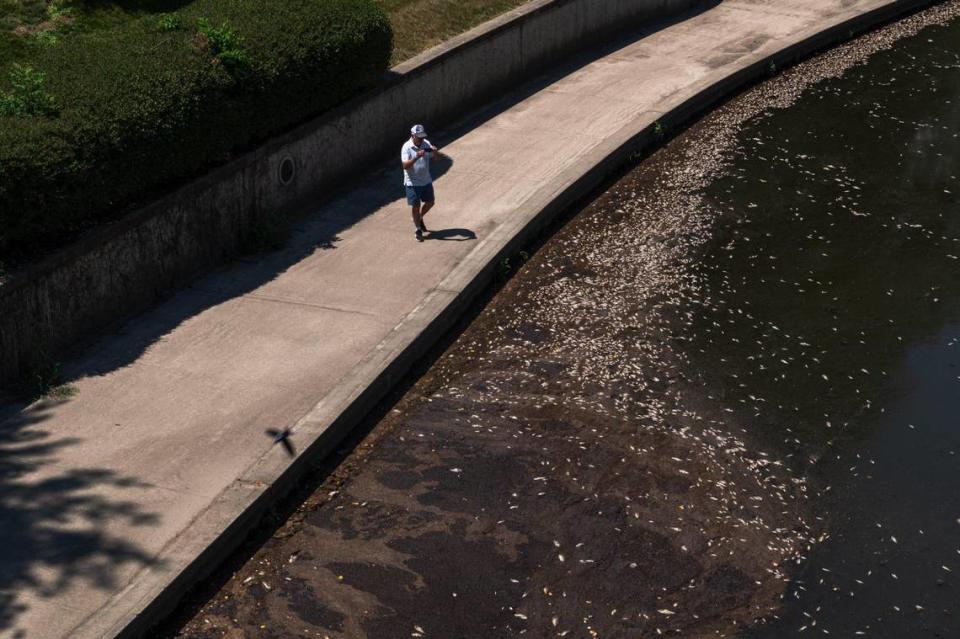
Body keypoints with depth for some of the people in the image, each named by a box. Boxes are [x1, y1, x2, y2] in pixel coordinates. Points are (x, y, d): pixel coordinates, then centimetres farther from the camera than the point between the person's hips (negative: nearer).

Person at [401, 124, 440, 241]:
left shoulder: (426, 144, -2)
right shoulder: (406, 148, -17)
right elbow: (405, 165, -27)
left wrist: (435, 151, -20)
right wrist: (417, 157, -40)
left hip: (426, 181, 5)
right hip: (413, 182, -5)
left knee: (430, 202, 15)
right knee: (416, 206, 2)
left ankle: (419, 218, 41)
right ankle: (418, 230, 17)